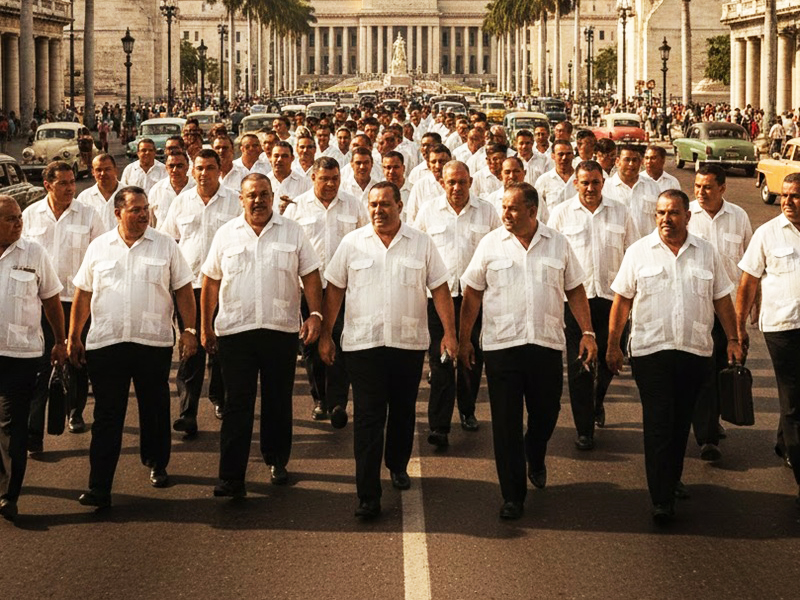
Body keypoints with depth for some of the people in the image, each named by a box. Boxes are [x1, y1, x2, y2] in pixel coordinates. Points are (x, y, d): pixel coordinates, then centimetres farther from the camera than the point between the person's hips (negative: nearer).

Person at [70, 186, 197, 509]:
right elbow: (83, 295, 10)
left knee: (155, 410, 13)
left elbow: (183, 290, 5)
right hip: (105, 345, 0)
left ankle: (157, 465, 34)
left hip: (154, 342, 0)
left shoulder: (165, 246, 4)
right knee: (107, 416, -1)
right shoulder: (99, 247, 6)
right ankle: (99, 487, -2)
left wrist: (189, 330, -2)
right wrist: (73, 337, 9)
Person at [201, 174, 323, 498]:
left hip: (282, 330, 0)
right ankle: (231, 478, -3)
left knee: (279, 402, 10)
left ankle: (277, 461, 28)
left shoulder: (293, 232, 5)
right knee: (237, 405, -2)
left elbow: (311, 276, 4)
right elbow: (211, 281, 9)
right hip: (235, 331, 0)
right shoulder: (226, 234, 6)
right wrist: (205, 327, 7)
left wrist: (315, 314, -8)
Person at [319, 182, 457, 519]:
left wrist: (449, 332, -4)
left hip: (409, 343, 1)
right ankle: (368, 495, -7)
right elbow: (335, 290, 6)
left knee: (403, 411, 15)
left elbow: (439, 289, 4)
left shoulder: (421, 244, 4)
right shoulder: (352, 243, 3)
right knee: (367, 418, -6)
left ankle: (398, 466, 39)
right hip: (362, 343, -1)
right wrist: (325, 335, 3)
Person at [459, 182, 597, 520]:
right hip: (501, 344, -1)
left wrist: (588, 332, 1)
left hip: (547, 344, 1)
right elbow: (472, 294, 5)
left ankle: (535, 460, 45)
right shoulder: (491, 244, 2)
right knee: (506, 423, -1)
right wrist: (464, 339, 4)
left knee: (545, 414, 12)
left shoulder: (558, 245, 5)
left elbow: (575, 290, 10)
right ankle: (513, 496, 7)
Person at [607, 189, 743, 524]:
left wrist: (733, 339, 4)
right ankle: (661, 499, -7)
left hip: (695, 352, 3)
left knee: (681, 422, 12)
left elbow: (722, 300, 11)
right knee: (658, 424, -6)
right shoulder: (639, 252, 1)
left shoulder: (706, 253, 7)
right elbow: (622, 300, 2)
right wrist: (613, 345, 0)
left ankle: (673, 479, 30)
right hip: (651, 350, -2)